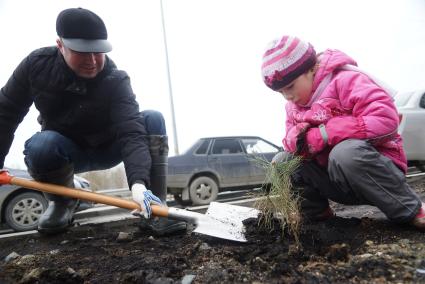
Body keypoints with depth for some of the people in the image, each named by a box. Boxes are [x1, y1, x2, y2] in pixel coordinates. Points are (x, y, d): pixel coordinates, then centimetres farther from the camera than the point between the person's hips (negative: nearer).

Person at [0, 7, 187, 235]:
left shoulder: (116, 81, -25)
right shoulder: (37, 64, -16)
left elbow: (131, 132, -38)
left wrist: (138, 182, -54)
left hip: (107, 148, -1)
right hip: (65, 150, 1)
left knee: (153, 119, -26)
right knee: (41, 144, -35)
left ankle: (154, 209, -26)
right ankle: (62, 202, -3)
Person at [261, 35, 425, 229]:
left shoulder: (345, 80, -15)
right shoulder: (293, 105, 6)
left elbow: (385, 118, -28)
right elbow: (291, 139, 5)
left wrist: (323, 134, -28)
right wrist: (296, 137, -22)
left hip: (372, 163, -5)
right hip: (338, 183, 6)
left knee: (345, 153, -38)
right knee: (281, 161, -10)